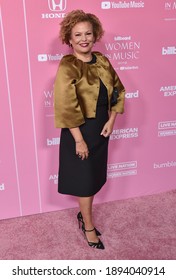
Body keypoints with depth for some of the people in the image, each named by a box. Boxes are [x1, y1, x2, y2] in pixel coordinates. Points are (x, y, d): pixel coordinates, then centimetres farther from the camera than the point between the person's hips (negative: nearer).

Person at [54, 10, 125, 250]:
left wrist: (111, 121, -2)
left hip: (101, 127, 6)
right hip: (80, 130, -6)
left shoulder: (102, 61, 3)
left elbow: (118, 90, 9)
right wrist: (79, 140, -20)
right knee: (85, 179, 7)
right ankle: (89, 227, 26)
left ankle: (84, 214, 40)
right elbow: (66, 107, -21)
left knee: (95, 176, 17)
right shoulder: (67, 66, -16)